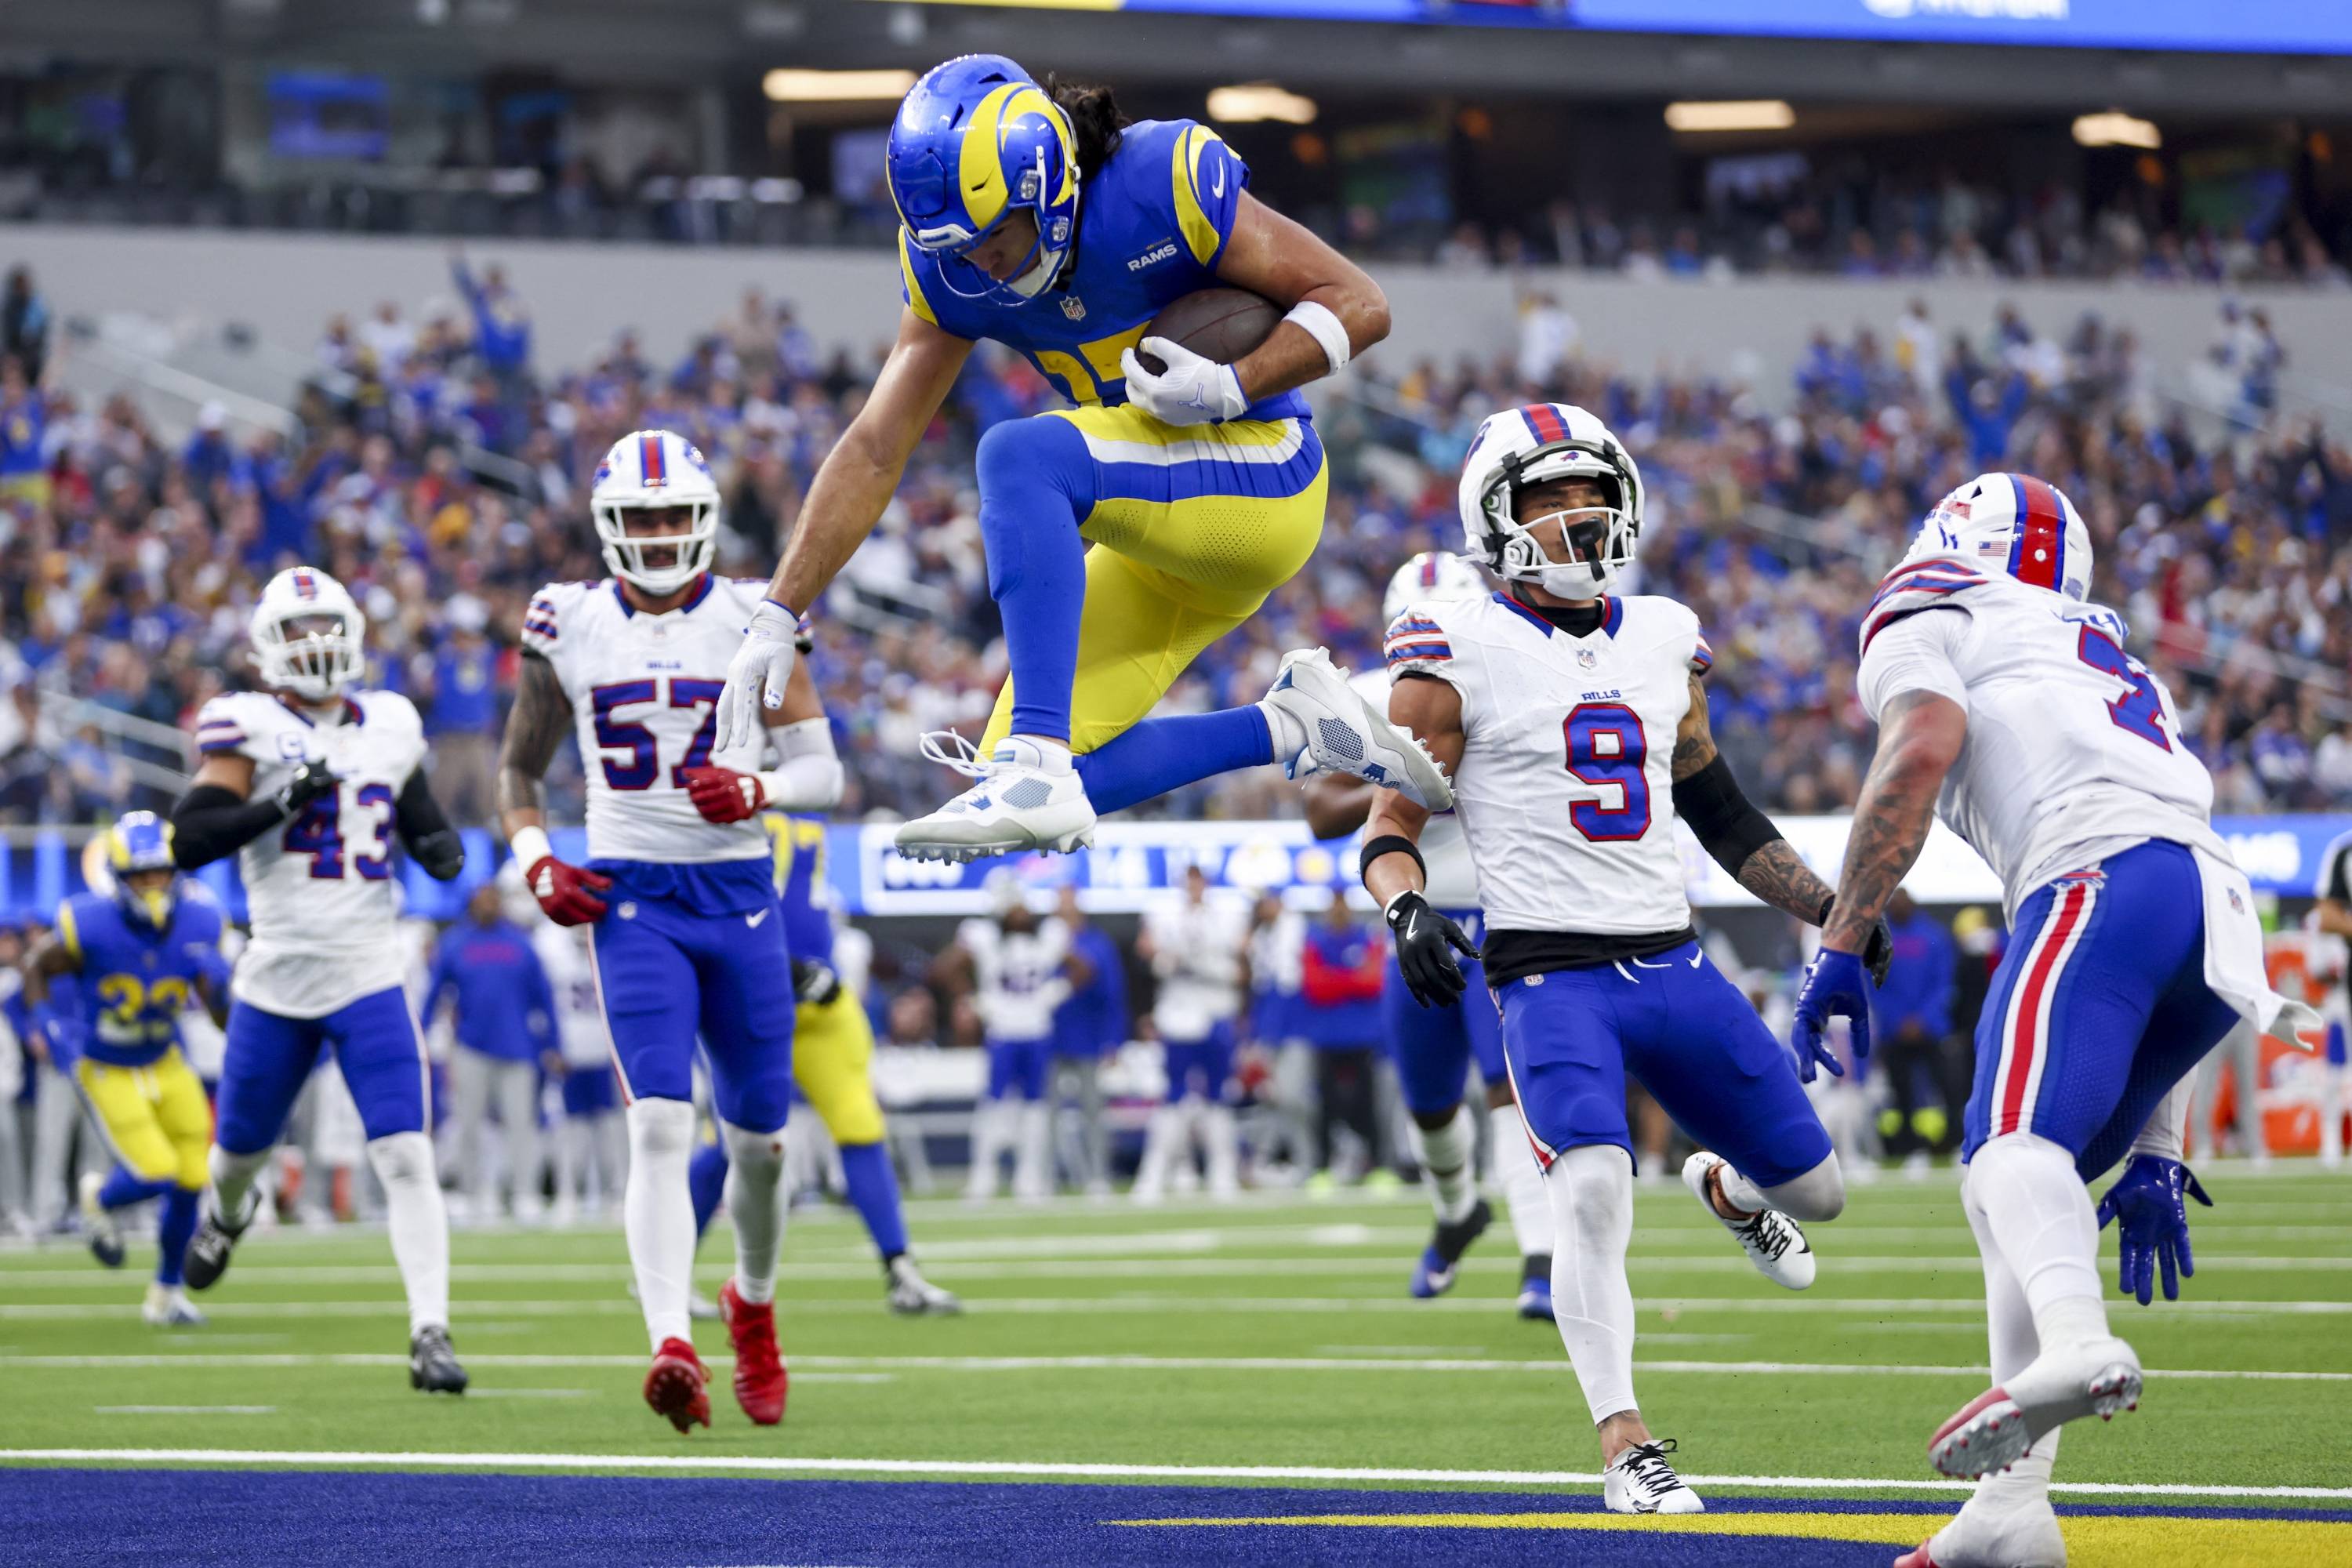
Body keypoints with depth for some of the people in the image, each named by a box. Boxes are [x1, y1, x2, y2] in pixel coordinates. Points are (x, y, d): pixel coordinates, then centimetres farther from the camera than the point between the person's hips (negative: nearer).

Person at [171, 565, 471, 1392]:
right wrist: (282, 804, -23)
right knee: (244, 1145, 17)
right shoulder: (249, 728, -5)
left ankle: (431, 1334, -14)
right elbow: (188, 841, -13)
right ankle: (225, 1213, 53)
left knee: (406, 1158, -13)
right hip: (278, 977, -1)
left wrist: (443, 849, 0)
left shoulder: (390, 727, 8)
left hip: (371, 978, 1)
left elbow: (426, 822, 23)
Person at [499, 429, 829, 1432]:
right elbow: (519, 766, 15)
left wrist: (755, 790, -20)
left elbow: (821, 770, 1)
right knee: (660, 1127, -18)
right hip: (632, 898, -1)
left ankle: (754, 1304, 39)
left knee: (757, 1137, 11)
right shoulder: (568, 628, 3)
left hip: (738, 896, 1)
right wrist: (537, 864, -2)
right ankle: (672, 1348, -30)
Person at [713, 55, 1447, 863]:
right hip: (1156, 545, 7)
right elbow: (876, 450, 0)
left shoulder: (1164, 179, -19)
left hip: (1258, 473, -7)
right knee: (1035, 773, -5)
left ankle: (1037, 774, -38)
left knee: (1019, 456, -32)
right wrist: (777, 615, -6)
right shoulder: (946, 265, -4)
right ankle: (1287, 729, 5)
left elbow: (1358, 305, -13)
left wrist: (1230, 388, -28)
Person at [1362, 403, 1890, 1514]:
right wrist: (1408, 907, -23)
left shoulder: (1662, 643, 12)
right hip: (1550, 974, -5)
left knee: (1812, 1188, 11)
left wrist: (1831, 909, 15)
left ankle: (1723, 1186, 47)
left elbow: (1718, 810, 22)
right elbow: (1392, 826, -2)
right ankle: (1623, 1443, -19)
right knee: (1594, 1191, -28)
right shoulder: (1458, 654, -3)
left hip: (1672, 964, 5)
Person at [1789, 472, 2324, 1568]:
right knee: (2025, 1173, 16)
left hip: (2103, 880, -7)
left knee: (2014, 1145, -24)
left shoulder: (1927, 622, 20)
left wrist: (1838, 946, -5)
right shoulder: (2107, 664, 40)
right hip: (2219, 915, 7)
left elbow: (1922, 749, -5)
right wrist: (2151, 1152, 34)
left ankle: (2079, 1345, -56)